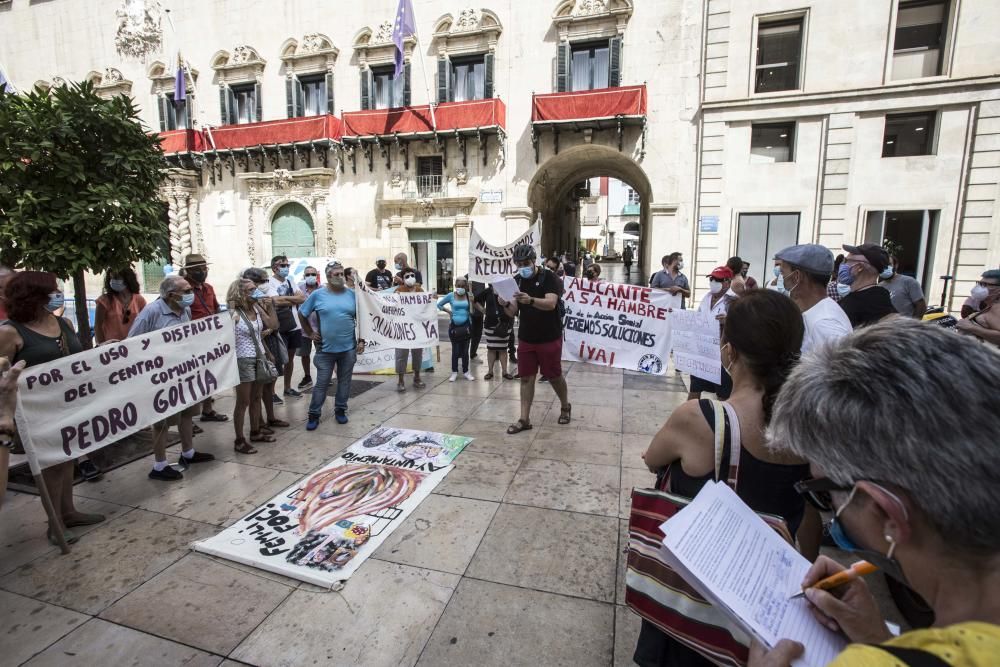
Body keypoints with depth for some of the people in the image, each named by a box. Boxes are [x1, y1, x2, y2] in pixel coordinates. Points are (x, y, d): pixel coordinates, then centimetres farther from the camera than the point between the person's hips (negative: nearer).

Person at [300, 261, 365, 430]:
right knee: (321, 383, 4)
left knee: (344, 381, 11)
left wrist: (361, 340, 3)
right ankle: (314, 414, 17)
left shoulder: (352, 294, 3)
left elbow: (360, 319, 8)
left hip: (349, 348, 2)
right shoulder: (317, 295, -2)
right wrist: (310, 333, 6)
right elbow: (302, 314, 10)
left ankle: (340, 410, 27)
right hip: (326, 349, -1)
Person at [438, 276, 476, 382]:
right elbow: (439, 305, 7)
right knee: (455, 350, 7)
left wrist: (471, 300, -8)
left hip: (466, 325, 1)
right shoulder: (451, 296, -3)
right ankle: (454, 372, 18)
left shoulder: (469, 296, -1)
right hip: (454, 326, -1)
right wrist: (448, 311, 0)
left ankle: (465, 372, 21)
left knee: (465, 350, 10)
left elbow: (472, 312, 1)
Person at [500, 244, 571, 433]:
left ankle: (565, 406, 35)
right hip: (525, 338, 4)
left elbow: (551, 304, -28)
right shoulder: (516, 281, 3)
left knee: (554, 376, 9)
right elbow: (513, 313, 0)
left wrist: (530, 300, -46)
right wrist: (505, 305, -23)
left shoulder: (549, 277, -12)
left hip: (549, 338, -4)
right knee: (526, 377, 5)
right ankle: (524, 419, 13)